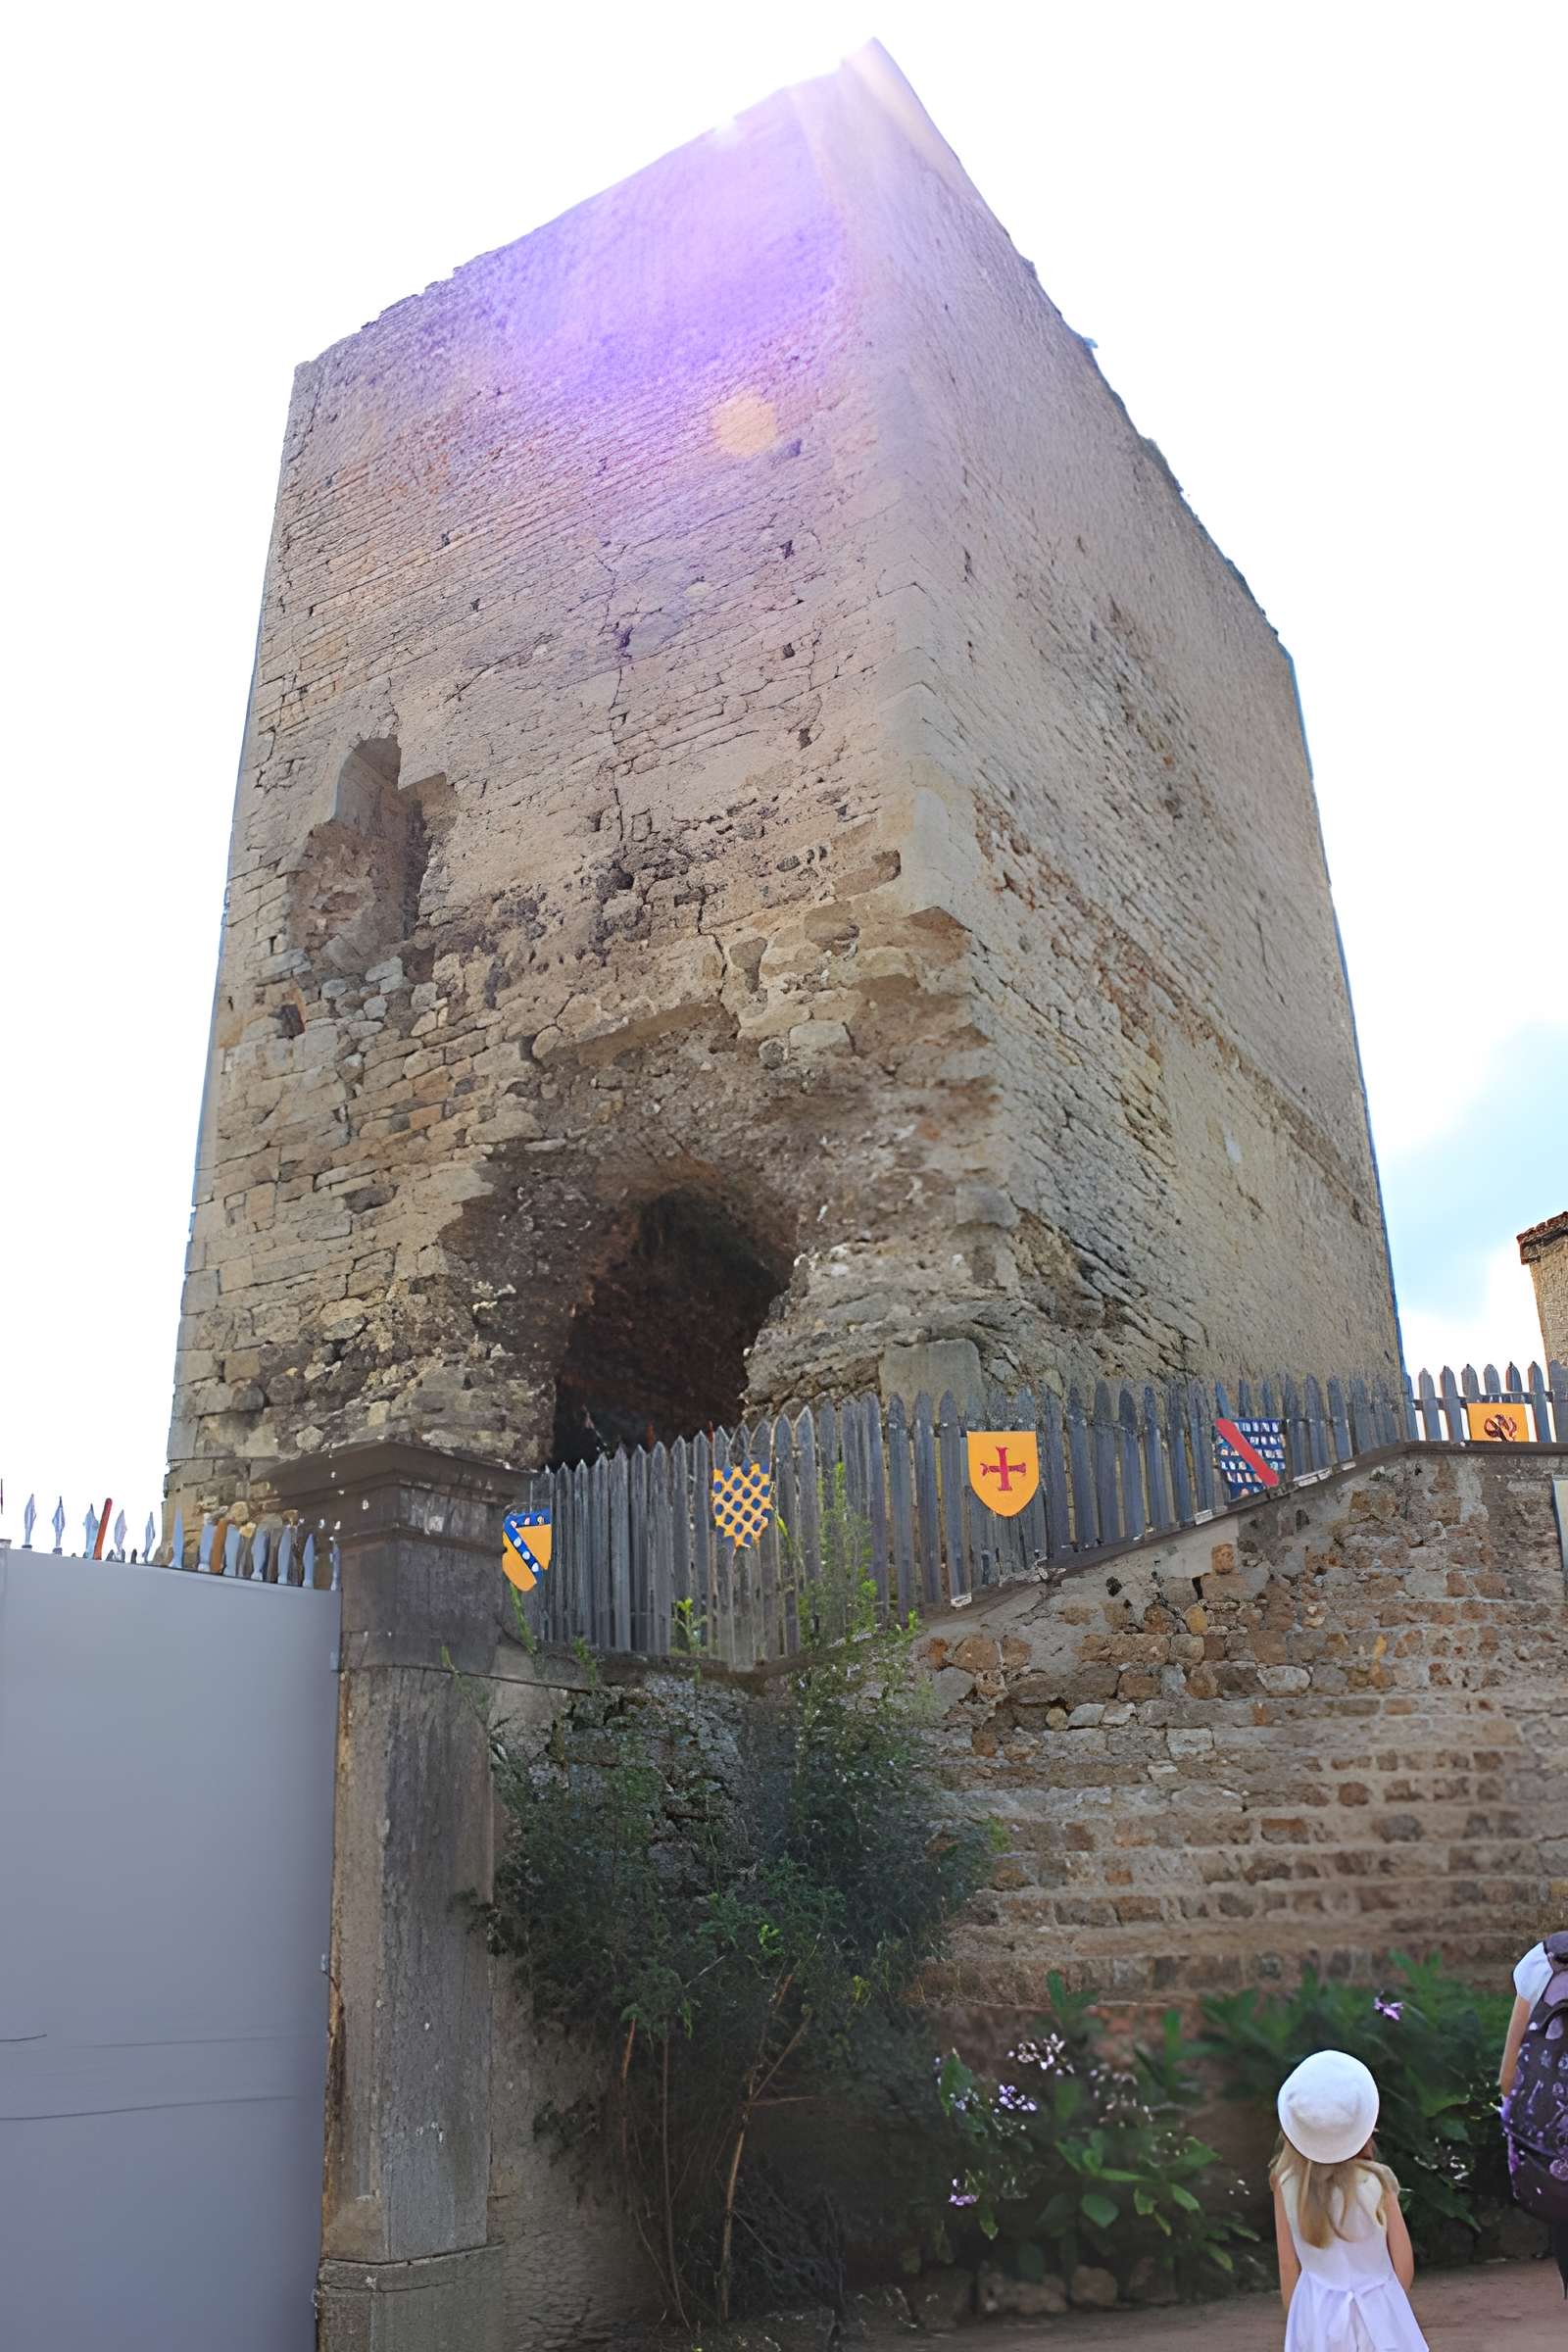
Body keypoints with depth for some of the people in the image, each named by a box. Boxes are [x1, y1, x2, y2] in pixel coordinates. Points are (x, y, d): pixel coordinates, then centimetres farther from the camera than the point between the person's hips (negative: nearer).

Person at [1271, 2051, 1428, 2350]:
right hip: (1374, 2312, -1)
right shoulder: (1376, 2183, -19)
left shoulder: (1286, 2183, -15)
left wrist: (1294, 2319, 12)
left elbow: (1288, 2264, -4)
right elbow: (1404, 2264, -6)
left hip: (1316, 2313, 1)